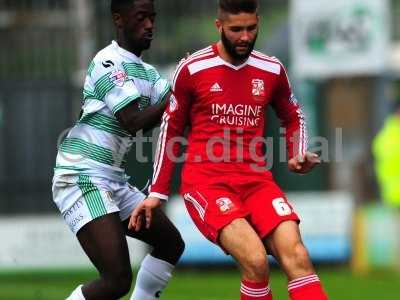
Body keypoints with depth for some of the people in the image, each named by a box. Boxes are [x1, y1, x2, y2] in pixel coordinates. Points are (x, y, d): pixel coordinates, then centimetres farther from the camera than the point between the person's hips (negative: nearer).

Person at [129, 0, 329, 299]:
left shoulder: (272, 70, 8)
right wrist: (157, 193, 11)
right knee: (256, 261, -26)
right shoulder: (192, 69, -1)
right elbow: (171, 129, 10)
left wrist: (298, 156, 5)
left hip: (256, 181, 3)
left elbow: (293, 117, 26)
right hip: (205, 182, -3)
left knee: (297, 258, -19)